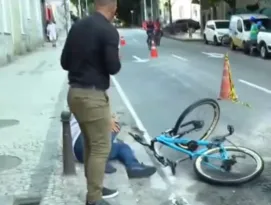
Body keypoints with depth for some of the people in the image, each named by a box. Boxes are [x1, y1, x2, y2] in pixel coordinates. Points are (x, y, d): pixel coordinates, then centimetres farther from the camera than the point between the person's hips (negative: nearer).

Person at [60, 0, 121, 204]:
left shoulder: (77, 26, 9)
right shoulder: (109, 30, -14)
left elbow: (65, 62, 11)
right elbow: (113, 68, -16)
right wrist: (116, 60, 4)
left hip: (75, 92, 8)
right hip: (93, 95, -8)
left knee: (90, 144, 19)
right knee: (101, 148, 1)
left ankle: (95, 188, 31)